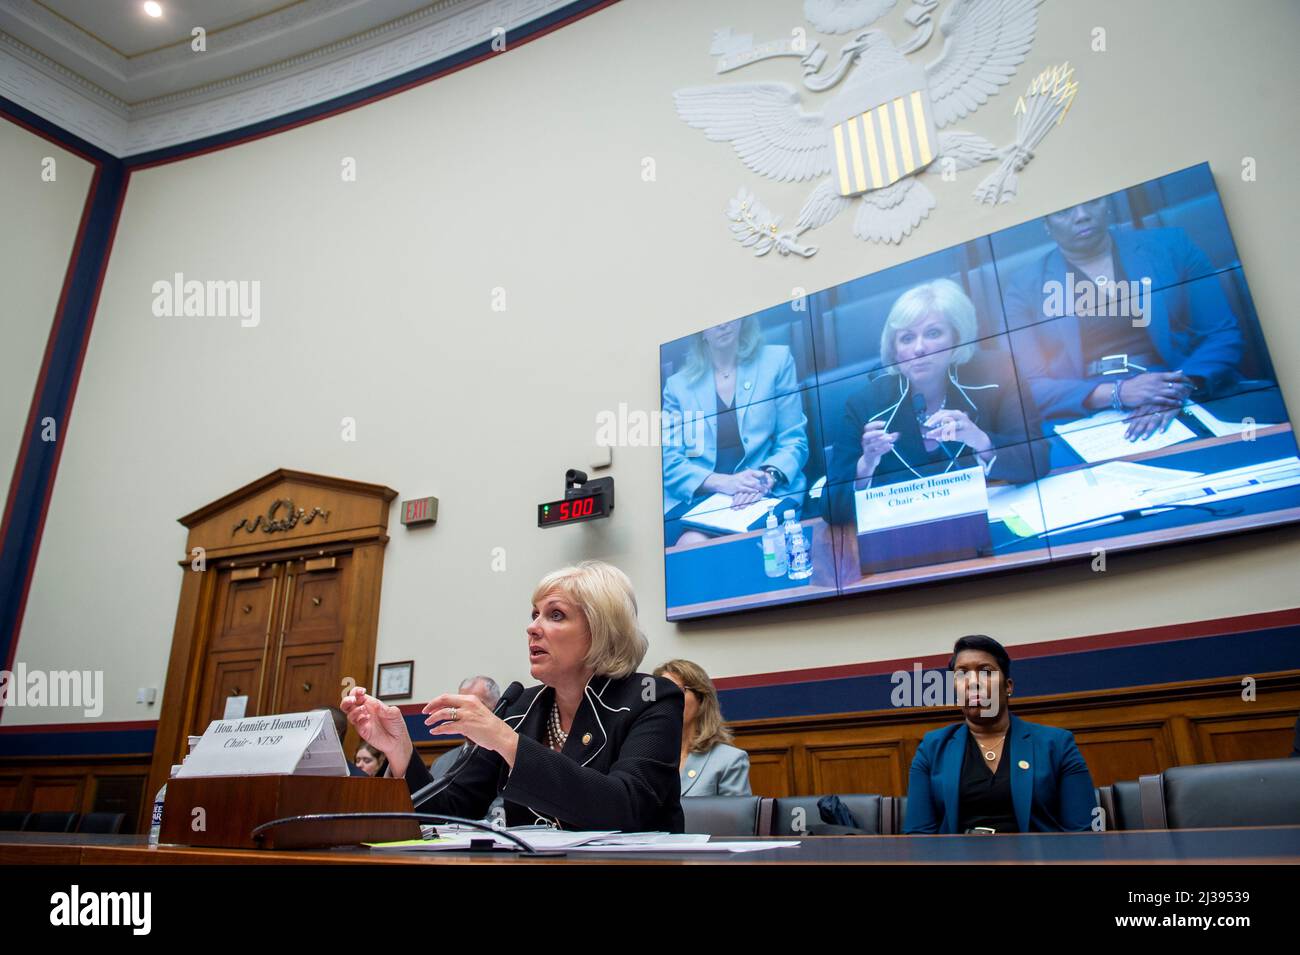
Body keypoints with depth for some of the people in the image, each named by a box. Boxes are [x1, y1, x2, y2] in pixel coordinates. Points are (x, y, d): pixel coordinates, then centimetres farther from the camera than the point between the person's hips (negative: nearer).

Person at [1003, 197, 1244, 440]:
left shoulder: (1171, 245, 10)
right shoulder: (1024, 286, 5)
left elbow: (1225, 335, 5)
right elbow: (1031, 388, -2)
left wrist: (1181, 389, -14)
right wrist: (1116, 393, -15)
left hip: (1187, 407, 1)